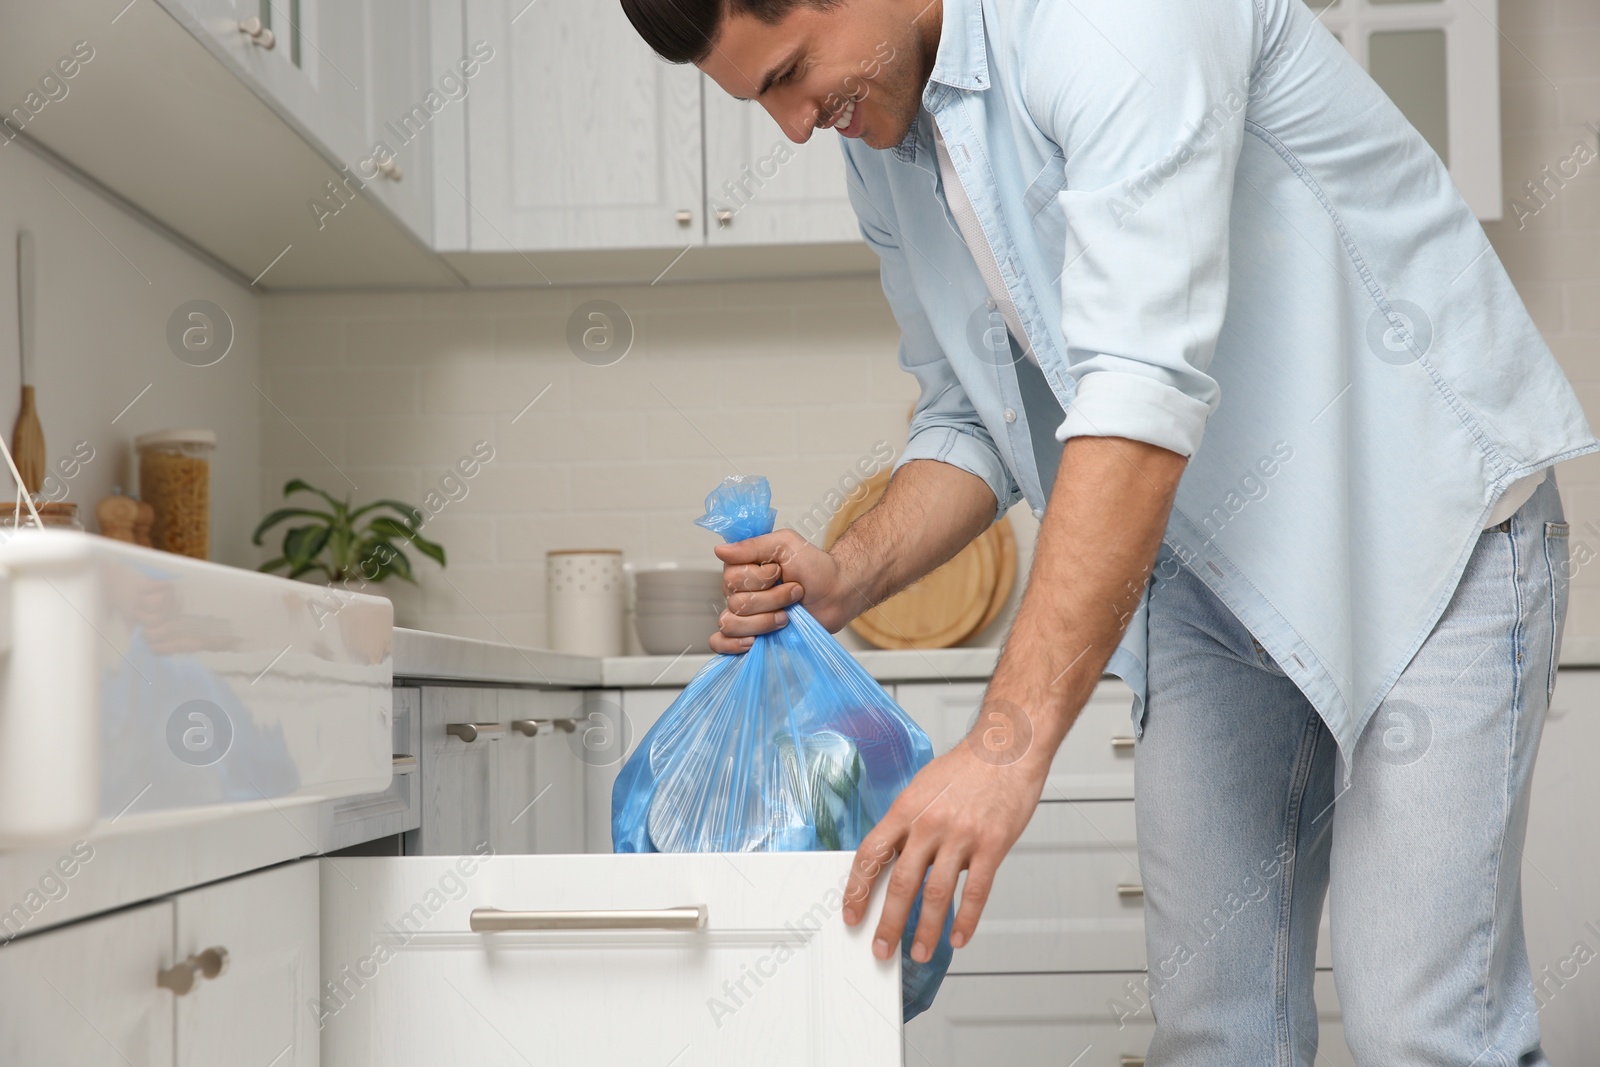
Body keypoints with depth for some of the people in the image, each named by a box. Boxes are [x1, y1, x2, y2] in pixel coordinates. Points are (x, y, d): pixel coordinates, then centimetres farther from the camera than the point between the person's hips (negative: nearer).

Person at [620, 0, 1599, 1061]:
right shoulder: (882, 140, 5)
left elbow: (1145, 386, -33)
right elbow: (973, 424, 14)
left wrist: (1012, 739, -38)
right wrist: (843, 577, -6)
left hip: (1427, 516, -7)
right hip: (1213, 565, 7)